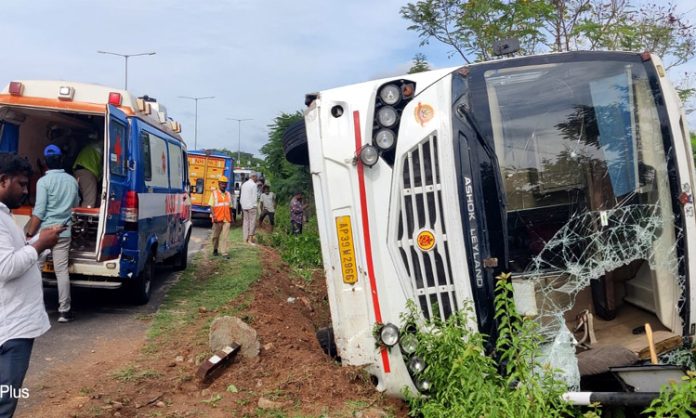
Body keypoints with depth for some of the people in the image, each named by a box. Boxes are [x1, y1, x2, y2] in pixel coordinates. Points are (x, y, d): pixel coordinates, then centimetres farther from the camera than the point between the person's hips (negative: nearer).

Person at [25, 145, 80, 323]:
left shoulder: (44, 181, -10)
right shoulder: (72, 180, 6)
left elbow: (39, 212, -14)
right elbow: (76, 204, 22)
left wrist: (29, 234, -9)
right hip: (63, 232, 4)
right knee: (62, 270, 5)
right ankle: (64, 311, 5)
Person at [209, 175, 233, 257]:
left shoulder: (228, 194, 11)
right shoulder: (214, 193, 0)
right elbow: (211, 206, -5)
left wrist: (231, 217, 16)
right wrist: (213, 215, -17)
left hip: (226, 219, 2)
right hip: (217, 219, -2)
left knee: (225, 236, -4)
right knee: (216, 235, 10)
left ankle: (224, 252, -4)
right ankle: (215, 250, 27)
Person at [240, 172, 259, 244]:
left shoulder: (244, 184, 14)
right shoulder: (253, 185, -8)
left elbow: (241, 196, 16)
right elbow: (254, 197, -11)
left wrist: (242, 204, 18)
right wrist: (255, 204, -4)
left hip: (244, 206, 7)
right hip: (251, 206, -7)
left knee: (245, 221, 9)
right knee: (252, 221, -5)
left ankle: (246, 238, 10)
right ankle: (250, 238, -9)